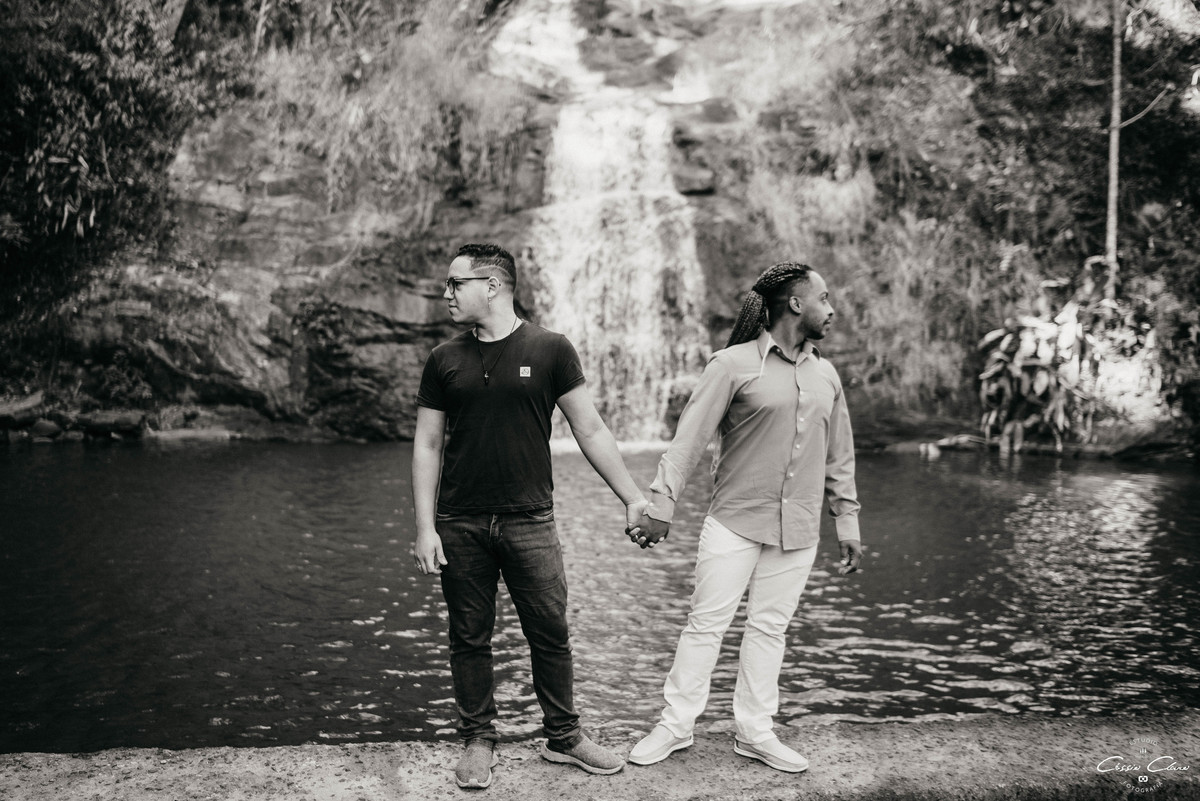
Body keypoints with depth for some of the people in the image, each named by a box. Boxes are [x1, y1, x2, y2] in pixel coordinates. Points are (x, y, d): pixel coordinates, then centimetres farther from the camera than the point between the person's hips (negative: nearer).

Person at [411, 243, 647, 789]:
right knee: (470, 639, 8)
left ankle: (563, 738, 20)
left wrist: (633, 496, 0)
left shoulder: (549, 350, 0)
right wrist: (425, 525, 0)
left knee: (550, 634, 3)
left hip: (529, 520, -1)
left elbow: (590, 431, 3)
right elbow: (427, 446, 7)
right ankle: (479, 742, 22)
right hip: (460, 525, 2)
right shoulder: (445, 360, 5)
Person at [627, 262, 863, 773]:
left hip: (797, 531, 5)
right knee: (706, 621, 1)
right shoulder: (734, 364, -8)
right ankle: (675, 726, 13)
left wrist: (847, 523, 16)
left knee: (769, 628, 10)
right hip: (734, 523, -4)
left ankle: (755, 732, 20)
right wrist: (661, 505, -16)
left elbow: (839, 457, 17)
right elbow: (689, 438, -11)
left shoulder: (825, 375, 10)